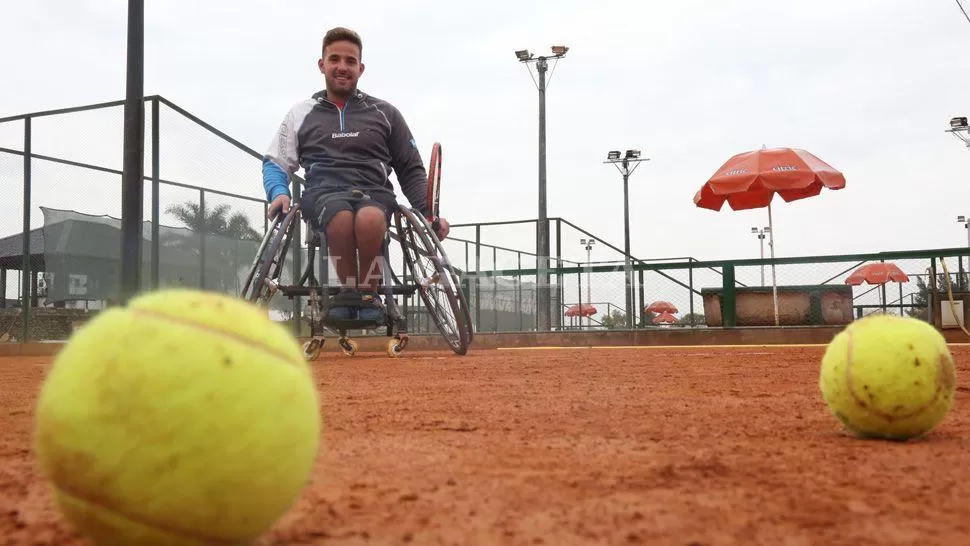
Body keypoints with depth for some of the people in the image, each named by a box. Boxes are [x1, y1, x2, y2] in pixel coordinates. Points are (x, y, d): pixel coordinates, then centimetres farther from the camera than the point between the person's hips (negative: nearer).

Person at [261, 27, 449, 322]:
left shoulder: (385, 113, 19)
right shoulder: (301, 113, 20)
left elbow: (410, 170, 18)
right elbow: (276, 162, 19)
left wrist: (429, 213, 2)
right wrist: (279, 193, -4)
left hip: (375, 193, 0)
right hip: (323, 193, 0)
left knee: (369, 218, -39)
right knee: (341, 215, -39)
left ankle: (369, 292, -15)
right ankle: (348, 290, -16)